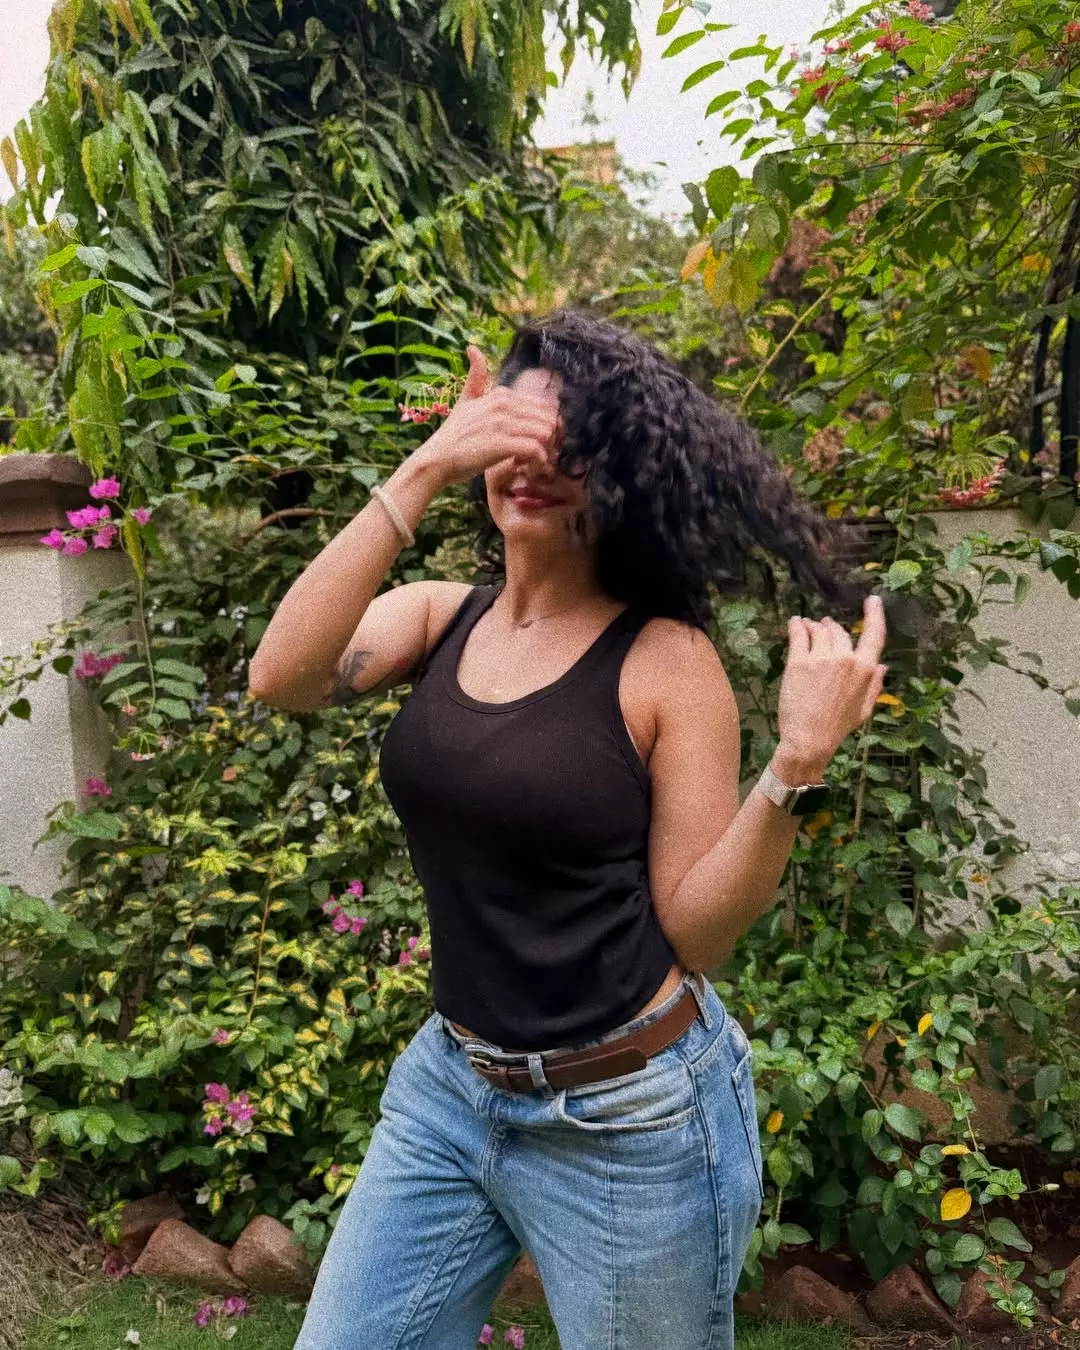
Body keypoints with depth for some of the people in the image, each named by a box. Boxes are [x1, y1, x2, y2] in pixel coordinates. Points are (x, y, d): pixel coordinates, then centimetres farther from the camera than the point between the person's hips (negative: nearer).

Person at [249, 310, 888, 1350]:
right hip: (447, 1085, 4)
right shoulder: (439, 617, -2)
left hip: (630, 1122, -4)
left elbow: (693, 933, -12)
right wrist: (421, 472, -25)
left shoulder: (665, 659, -14)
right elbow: (279, 679, -21)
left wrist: (799, 764, -26)